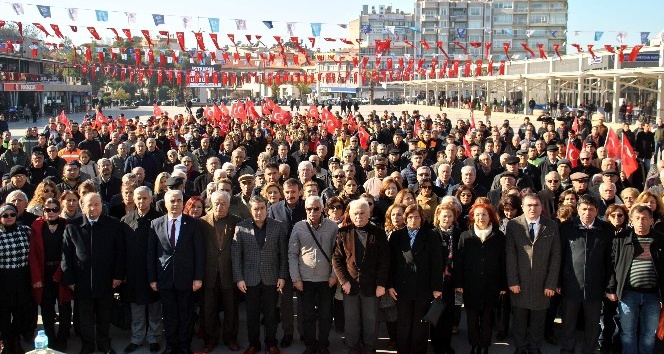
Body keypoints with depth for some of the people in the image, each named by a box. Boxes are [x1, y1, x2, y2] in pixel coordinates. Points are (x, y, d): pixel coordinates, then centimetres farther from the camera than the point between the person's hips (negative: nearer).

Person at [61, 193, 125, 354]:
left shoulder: (113, 224, -2)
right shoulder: (72, 227, -1)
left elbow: (119, 251, 0)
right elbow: (66, 255, 1)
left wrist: (118, 275, -3)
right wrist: (69, 279, -1)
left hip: (106, 281, 0)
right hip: (82, 282, 0)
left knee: (104, 317, 13)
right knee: (85, 318, 11)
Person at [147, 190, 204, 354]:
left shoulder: (193, 223, -1)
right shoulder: (155, 224, 3)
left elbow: (199, 252, -2)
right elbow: (151, 253, 4)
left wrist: (198, 277, -7)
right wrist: (152, 278, 0)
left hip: (186, 277, -1)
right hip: (164, 277, 1)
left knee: (186, 314, 8)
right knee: (169, 315, 10)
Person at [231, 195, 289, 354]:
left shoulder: (279, 227, -2)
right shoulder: (241, 228, -3)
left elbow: (283, 254, 1)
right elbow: (236, 255, -2)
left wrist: (282, 276, -3)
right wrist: (238, 278, -5)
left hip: (271, 278, 0)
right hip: (250, 279, 0)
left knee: (270, 314, 10)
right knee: (252, 314, 11)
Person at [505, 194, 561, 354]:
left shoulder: (552, 226, 1)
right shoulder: (513, 225, -2)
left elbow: (555, 257, 0)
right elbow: (510, 255, -4)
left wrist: (551, 284, -5)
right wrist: (512, 281, -9)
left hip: (542, 285, 1)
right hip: (520, 283, 0)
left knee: (538, 323, 10)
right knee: (519, 322, 10)